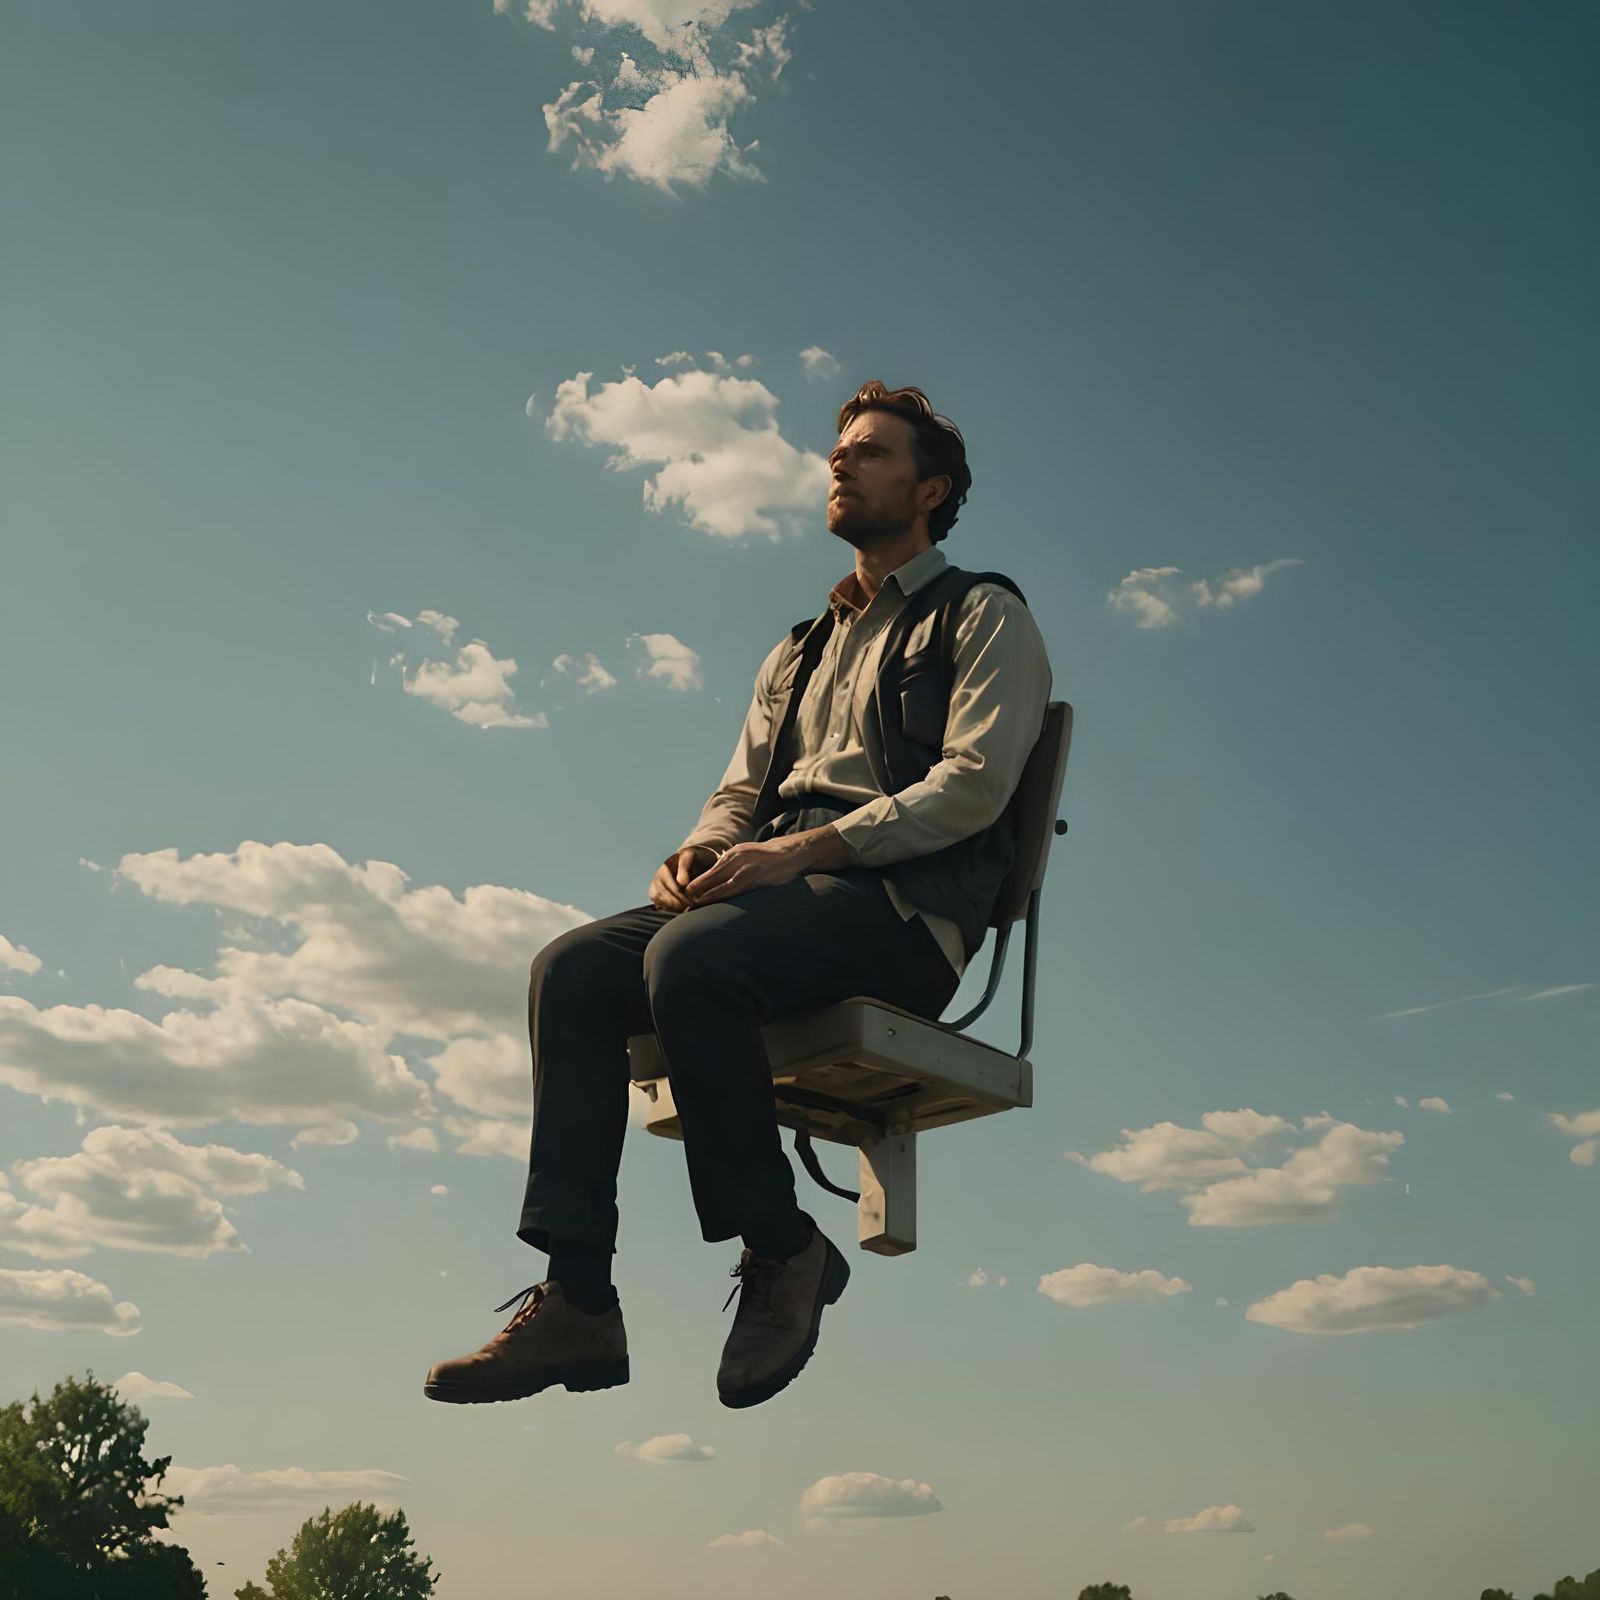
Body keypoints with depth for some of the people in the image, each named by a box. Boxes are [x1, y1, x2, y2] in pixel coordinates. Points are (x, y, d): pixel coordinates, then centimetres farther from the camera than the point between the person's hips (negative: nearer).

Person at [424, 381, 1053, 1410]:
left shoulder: (984, 618, 9)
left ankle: (782, 1250, -16)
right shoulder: (801, 652, 31)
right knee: (573, 968, -18)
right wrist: (701, 853, -2)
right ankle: (577, 1302, -22)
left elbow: (972, 785, -8)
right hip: (780, 899, 7)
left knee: (690, 957, -34)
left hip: (899, 909, -6)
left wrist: (806, 848, -18)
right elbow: (740, 793, 24)